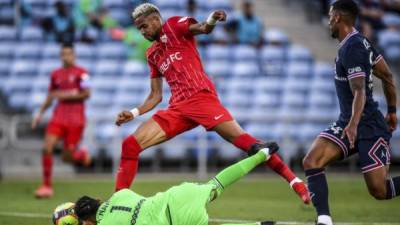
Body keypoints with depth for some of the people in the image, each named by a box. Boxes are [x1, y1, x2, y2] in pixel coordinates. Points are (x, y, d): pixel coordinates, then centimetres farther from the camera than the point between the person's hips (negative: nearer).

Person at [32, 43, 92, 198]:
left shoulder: (80, 73, -4)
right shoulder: (55, 74, 12)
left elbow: (86, 93, -11)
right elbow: (51, 96, 21)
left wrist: (66, 95, -15)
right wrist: (40, 114, 13)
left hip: (76, 119, -4)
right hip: (59, 116, 4)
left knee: (67, 157, -5)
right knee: (47, 148, -13)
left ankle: (82, 155, 33)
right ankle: (46, 186, -4)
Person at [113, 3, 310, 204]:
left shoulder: (174, 26, 7)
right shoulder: (152, 54, 23)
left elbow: (202, 29, -15)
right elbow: (156, 96, 26)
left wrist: (210, 22, -38)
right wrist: (133, 113, 10)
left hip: (201, 97, -7)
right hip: (177, 108, 7)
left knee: (241, 139, -20)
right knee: (130, 145, -3)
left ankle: (294, 181, -19)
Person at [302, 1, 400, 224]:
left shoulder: (352, 48, -17)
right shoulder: (360, 41, 11)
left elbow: (359, 91, -28)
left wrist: (353, 124, -40)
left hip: (369, 127, -9)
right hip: (348, 123, 9)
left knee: (379, 190, -11)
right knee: (312, 162, -11)